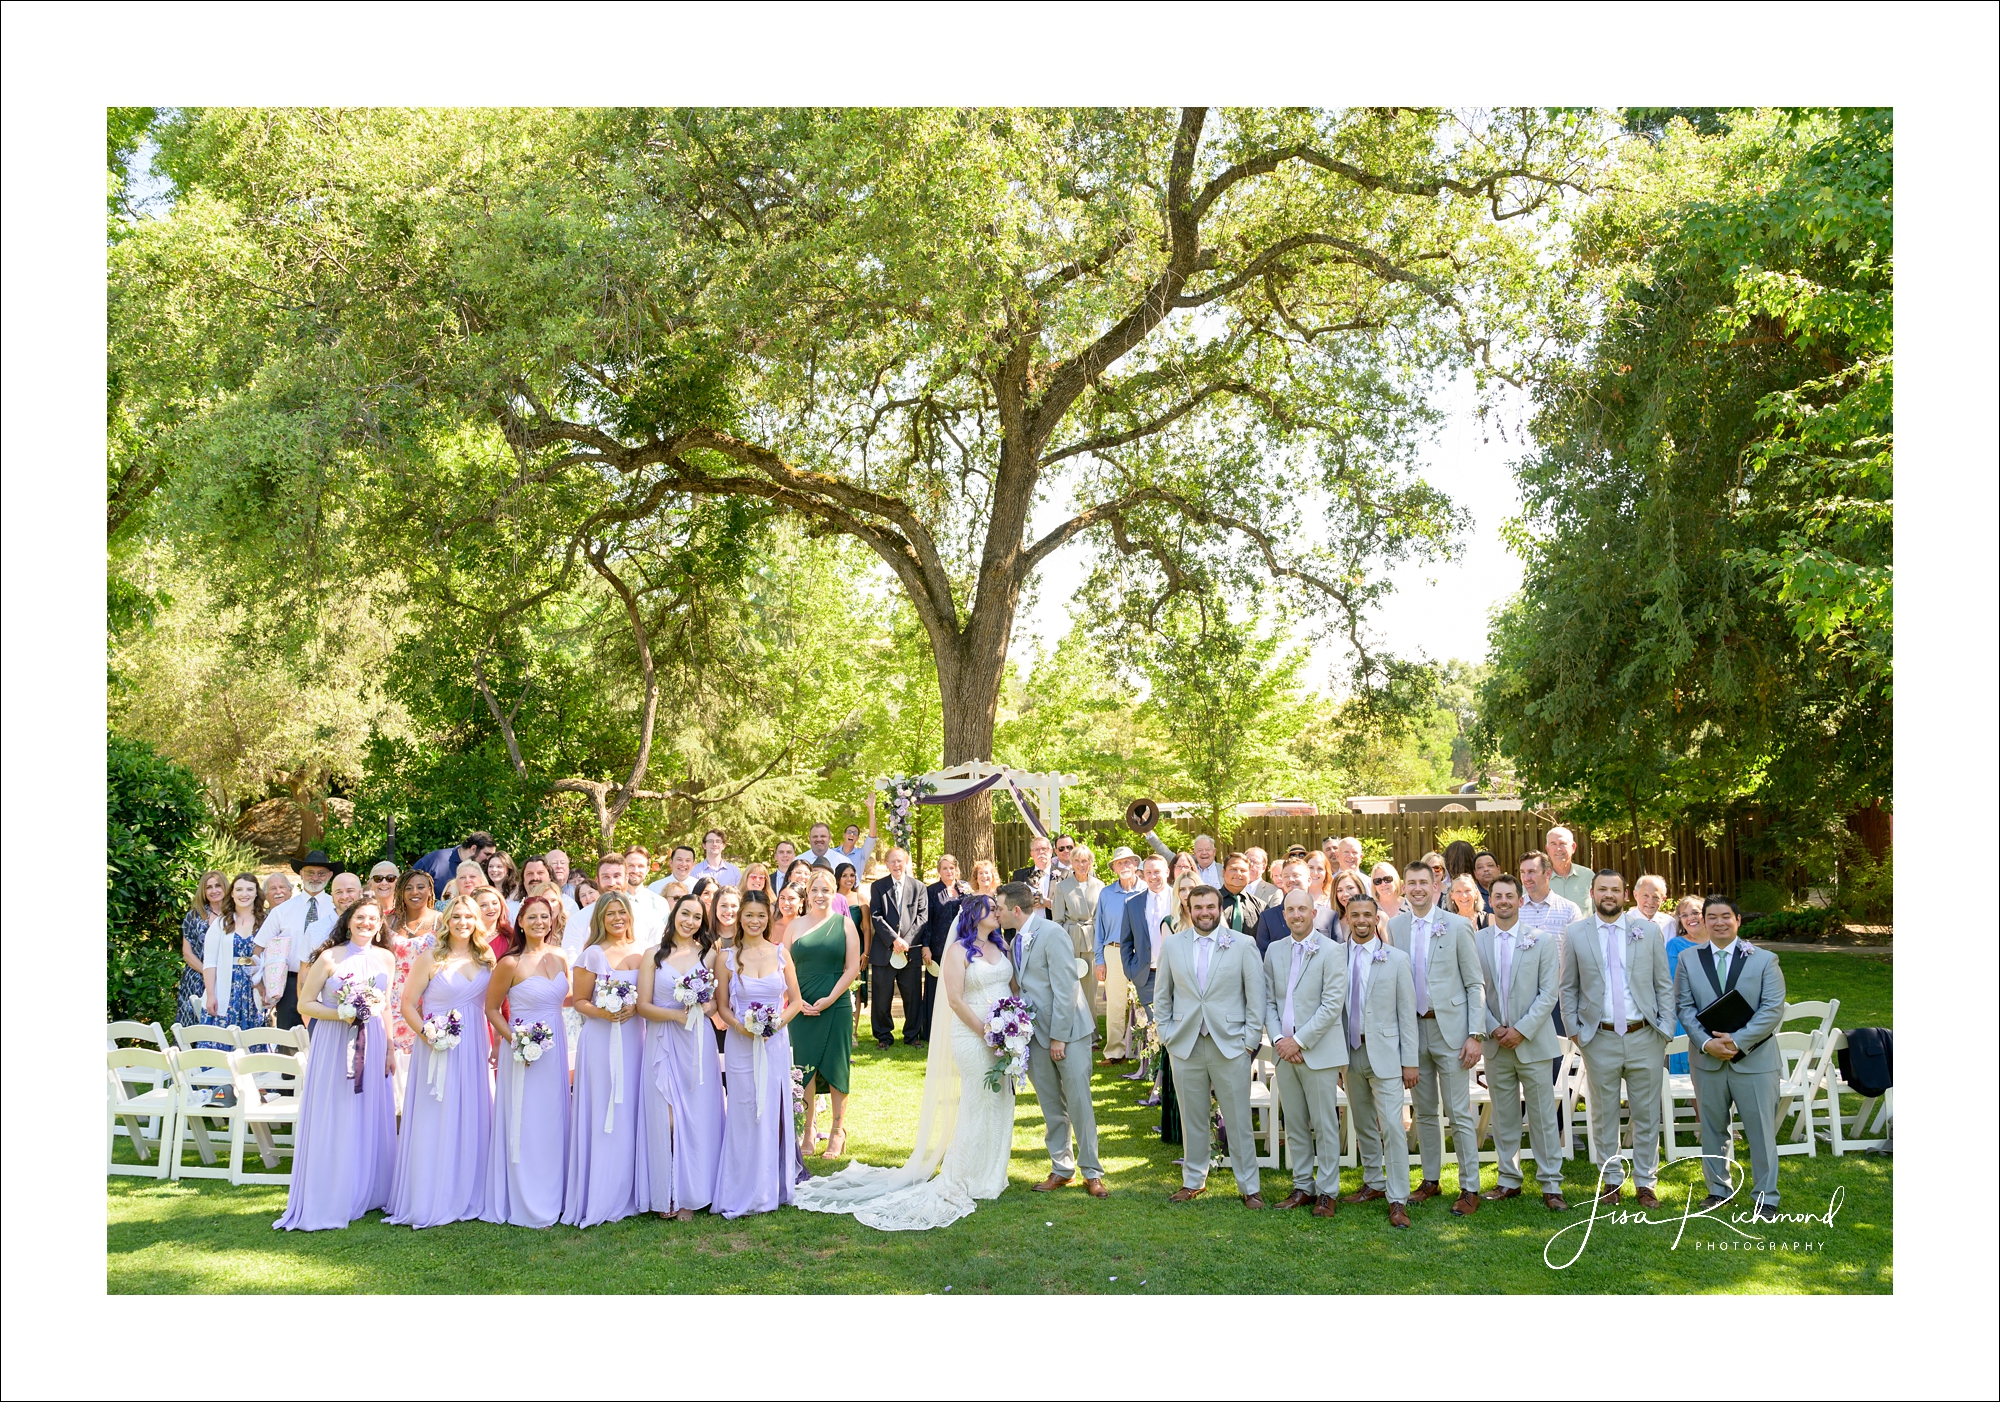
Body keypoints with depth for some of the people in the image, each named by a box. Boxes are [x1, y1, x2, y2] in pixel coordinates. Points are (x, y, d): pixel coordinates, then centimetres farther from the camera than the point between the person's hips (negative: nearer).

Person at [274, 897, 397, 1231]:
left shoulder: (385, 959, 8)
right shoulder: (330, 958, -4)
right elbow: (304, 1004, -4)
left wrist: (390, 1048, 10)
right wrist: (341, 1014, -18)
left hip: (372, 1044, 4)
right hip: (334, 1043, -4)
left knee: (371, 1121, 7)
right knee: (332, 1123, -2)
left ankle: (366, 1195, 19)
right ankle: (327, 1203, 7)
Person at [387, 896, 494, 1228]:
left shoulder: (486, 960, 9)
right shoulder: (431, 958, -2)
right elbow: (407, 1004, -2)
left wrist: (497, 1045, 2)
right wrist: (426, 1034, -16)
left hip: (475, 1051, 4)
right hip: (439, 1048, -4)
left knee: (473, 1121, 6)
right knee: (435, 1123, -1)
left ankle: (468, 1198, 16)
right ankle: (432, 1201, 7)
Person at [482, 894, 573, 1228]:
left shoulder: (560, 958, 5)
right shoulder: (511, 963, -11)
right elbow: (492, 1009, -4)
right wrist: (515, 1041, -14)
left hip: (555, 1049, 5)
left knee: (554, 1122, 11)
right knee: (526, 1127, 0)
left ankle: (551, 1197, 22)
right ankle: (527, 1205, 10)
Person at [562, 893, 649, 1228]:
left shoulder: (641, 952, 9)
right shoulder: (594, 954, -2)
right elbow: (579, 1001, 0)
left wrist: (634, 1008, -6)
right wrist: (601, 1012, -18)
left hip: (635, 1039, 4)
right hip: (601, 1040, -4)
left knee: (631, 1116, 5)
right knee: (602, 1116, -3)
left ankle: (627, 1194, 14)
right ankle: (599, 1198, 4)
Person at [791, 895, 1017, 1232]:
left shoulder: (1001, 946, 12)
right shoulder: (958, 950, -7)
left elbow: (1013, 987, 12)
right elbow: (955, 1000, -12)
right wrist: (985, 1032, -16)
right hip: (972, 1036, -6)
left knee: (1001, 1102, 9)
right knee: (978, 1104, -2)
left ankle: (990, 1175, 23)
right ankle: (966, 1181, 11)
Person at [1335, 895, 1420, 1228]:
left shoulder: (1396, 959, -1)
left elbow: (1407, 1013, -1)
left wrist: (1410, 1061, -6)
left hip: (1384, 1053, -3)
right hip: (1350, 1052, 3)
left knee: (1392, 1126, -9)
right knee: (1363, 1125, 14)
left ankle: (1398, 1200, -4)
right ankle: (1374, 1184, 28)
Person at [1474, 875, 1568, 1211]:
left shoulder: (1541, 941, 0)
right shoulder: (1476, 941, 4)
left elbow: (1549, 992, -4)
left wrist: (1521, 1029, -12)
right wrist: (1492, 1028, -7)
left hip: (1532, 1042, -2)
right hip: (1495, 1044, 2)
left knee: (1543, 1116, 0)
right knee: (1503, 1116, 9)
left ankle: (1551, 1186, 7)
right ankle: (1509, 1180, 18)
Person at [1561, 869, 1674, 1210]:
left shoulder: (1648, 931, 4)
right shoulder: (1575, 934, 2)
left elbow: (1664, 985, 6)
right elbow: (1568, 988, 7)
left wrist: (1666, 1030, -1)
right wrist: (1574, 1029, 0)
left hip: (1644, 1037, 0)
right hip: (1600, 1039, 0)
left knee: (1647, 1115, 7)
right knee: (1603, 1115, 8)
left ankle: (1646, 1183, 19)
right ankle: (1611, 1180, 20)